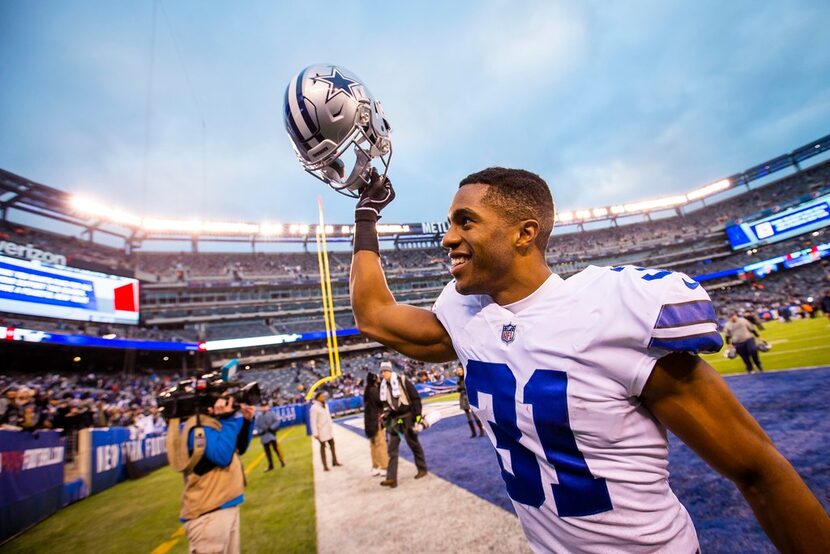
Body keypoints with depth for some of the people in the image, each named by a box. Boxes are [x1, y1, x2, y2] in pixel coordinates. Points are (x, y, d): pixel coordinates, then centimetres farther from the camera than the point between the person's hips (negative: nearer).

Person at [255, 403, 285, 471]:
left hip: (271, 434, -3)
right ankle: (270, 466, 24)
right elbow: (256, 425, 6)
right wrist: (260, 431, -10)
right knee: (267, 451, 10)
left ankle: (282, 461, 15)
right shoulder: (258, 415, 2)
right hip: (264, 436, 3)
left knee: (276, 448, -3)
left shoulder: (272, 413, -5)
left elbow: (277, 421, -7)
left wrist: (271, 428, -19)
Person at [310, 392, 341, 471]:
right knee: (323, 445, 2)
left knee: (332, 443, 13)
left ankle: (334, 461, 26)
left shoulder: (325, 405, 9)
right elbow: (313, 421, -17)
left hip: (328, 429, 7)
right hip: (321, 429, -7)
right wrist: (315, 433, -19)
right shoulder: (314, 407, -15)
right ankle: (325, 465, 12)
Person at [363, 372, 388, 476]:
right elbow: (380, 401, -20)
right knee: (381, 443, -4)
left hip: (369, 419, 9)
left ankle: (375, 467, 21)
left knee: (374, 444, 14)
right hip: (376, 418, -9)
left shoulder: (367, 390, 13)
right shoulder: (374, 390, -15)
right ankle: (384, 467, -1)